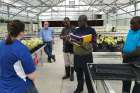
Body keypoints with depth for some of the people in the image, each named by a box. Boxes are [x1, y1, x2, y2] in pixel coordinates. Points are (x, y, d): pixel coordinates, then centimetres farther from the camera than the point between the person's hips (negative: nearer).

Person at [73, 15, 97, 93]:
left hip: (87, 56, -5)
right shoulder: (76, 31, 9)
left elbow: (94, 43, -9)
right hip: (77, 55, 5)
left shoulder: (91, 30, -5)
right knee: (79, 73, 15)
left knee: (88, 74, 0)